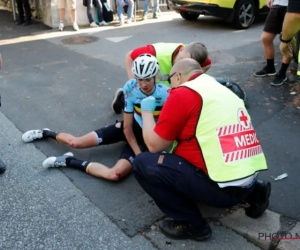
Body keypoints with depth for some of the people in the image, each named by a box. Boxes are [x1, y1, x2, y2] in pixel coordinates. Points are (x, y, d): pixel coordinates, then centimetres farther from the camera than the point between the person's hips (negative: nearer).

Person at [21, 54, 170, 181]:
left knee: (116, 174, -28)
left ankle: (70, 162, -10)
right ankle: (46, 133, 28)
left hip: (146, 139, -2)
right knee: (76, 142, -4)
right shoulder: (132, 92, -16)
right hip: (130, 129, 2)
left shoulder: (165, 94, -24)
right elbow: (127, 128, -11)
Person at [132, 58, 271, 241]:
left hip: (224, 186, -9)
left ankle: (193, 224, 4)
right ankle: (253, 193, 20)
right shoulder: (220, 89, 18)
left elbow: (154, 145, -2)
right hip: (249, 177, 9)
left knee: (143, 164, -3)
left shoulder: (183, 93, -7)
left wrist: (147, 111, 11)